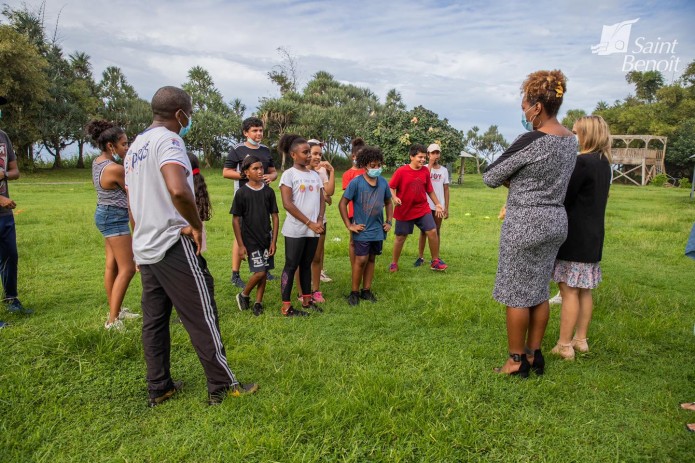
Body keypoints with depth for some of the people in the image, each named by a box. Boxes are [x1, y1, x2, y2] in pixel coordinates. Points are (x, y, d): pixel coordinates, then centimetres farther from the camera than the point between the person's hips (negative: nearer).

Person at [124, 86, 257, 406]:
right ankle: (222, 386, 9)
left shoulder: (134, 148, 17)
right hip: (174, 245, -9)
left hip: (144, 248, 9)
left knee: (154, 320, 14)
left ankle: (159, 388, 24)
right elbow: (178, 190, -33)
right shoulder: (168, 140, -13)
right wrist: (196, 225, -19)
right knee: (202, 317, 0)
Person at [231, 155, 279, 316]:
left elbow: (275, 217, 4)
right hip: (250, 240, -4)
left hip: (266, 239, 4)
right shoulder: (242, 193, -8)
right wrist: (240, 245, -8)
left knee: (264, 272, 7)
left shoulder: (268, 191, 1)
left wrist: (274, 241, -1)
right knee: (259, 272, -7)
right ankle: (243, 295, 18)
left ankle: (258, 303, 22)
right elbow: (236, 220, -6)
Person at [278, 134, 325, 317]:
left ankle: (307, 300, 25)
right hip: (295, 230, -6)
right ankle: (286, 307, 6)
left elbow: (322, 200, 12)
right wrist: (309, 223, -14)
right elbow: (287, 204, -13)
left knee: (306, 265, 15)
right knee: (291, 266, -1)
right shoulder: (288, 174, -6)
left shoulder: (315, 175, 12)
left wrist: (319, 220, -6)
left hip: (313, 229, 6)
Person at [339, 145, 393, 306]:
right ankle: (354, 292, 10)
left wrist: (389, 222, 9)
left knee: (371, 259, 12)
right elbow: (342, 204, -10)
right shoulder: (356, 182, -13)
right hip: (362, 230, -5)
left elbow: (388, 203, 16)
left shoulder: (383, 182, 1)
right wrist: (349, 225, -11)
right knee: (361, 260, -5)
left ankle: (366, 290, 24)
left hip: (378, 230, 5)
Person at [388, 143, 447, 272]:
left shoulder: (425, 171, -1)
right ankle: (394, 263, 25)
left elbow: (430, 190, 10)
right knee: (400, 237, 7)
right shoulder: (401, 171, -14)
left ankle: (435, 261, 10)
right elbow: (391, 187, -7)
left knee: (432, 232, -7)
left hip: (422, 209, 3)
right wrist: (394, 198, -25)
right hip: (404, 211, -3)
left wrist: (438, 204, 9)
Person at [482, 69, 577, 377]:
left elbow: (490, 177, -11)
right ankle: (534, 355, 26)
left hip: (525, 223, -8)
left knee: (516, 295, 3)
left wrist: (509, 180, 7)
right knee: (539, 292, 16)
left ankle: (516, 361, 14)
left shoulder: (531, 141, -18)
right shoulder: (571, 140, 8)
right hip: (555, 220, 9)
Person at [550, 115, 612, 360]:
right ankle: (581, 339, 24)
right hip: (593, 236, 9)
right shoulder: (603, 163, 11)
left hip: (574, 237, -9)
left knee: (569, 290, -3)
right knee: (584, 290, 14)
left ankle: (564, 346, 3)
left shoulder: (582, 162, -17)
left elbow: (563, 198, -18)